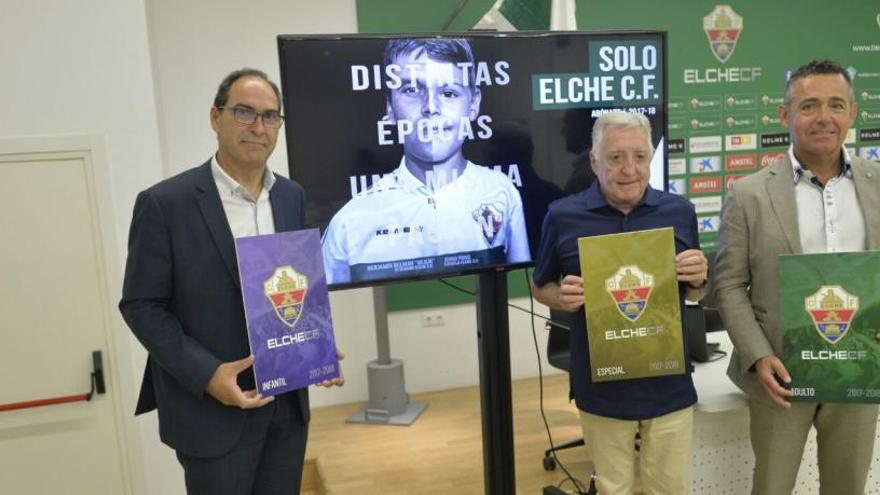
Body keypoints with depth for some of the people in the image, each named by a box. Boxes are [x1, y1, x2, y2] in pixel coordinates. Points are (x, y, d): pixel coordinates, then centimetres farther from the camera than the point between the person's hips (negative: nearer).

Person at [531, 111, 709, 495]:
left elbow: (694, 294, 10)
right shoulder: (563, 216, -7)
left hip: (668, 384, 2)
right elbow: (540, 287, 4)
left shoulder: (679, 211, -1)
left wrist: (698, 279, -13)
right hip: (602, 388, -1)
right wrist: (564, 297, -18)